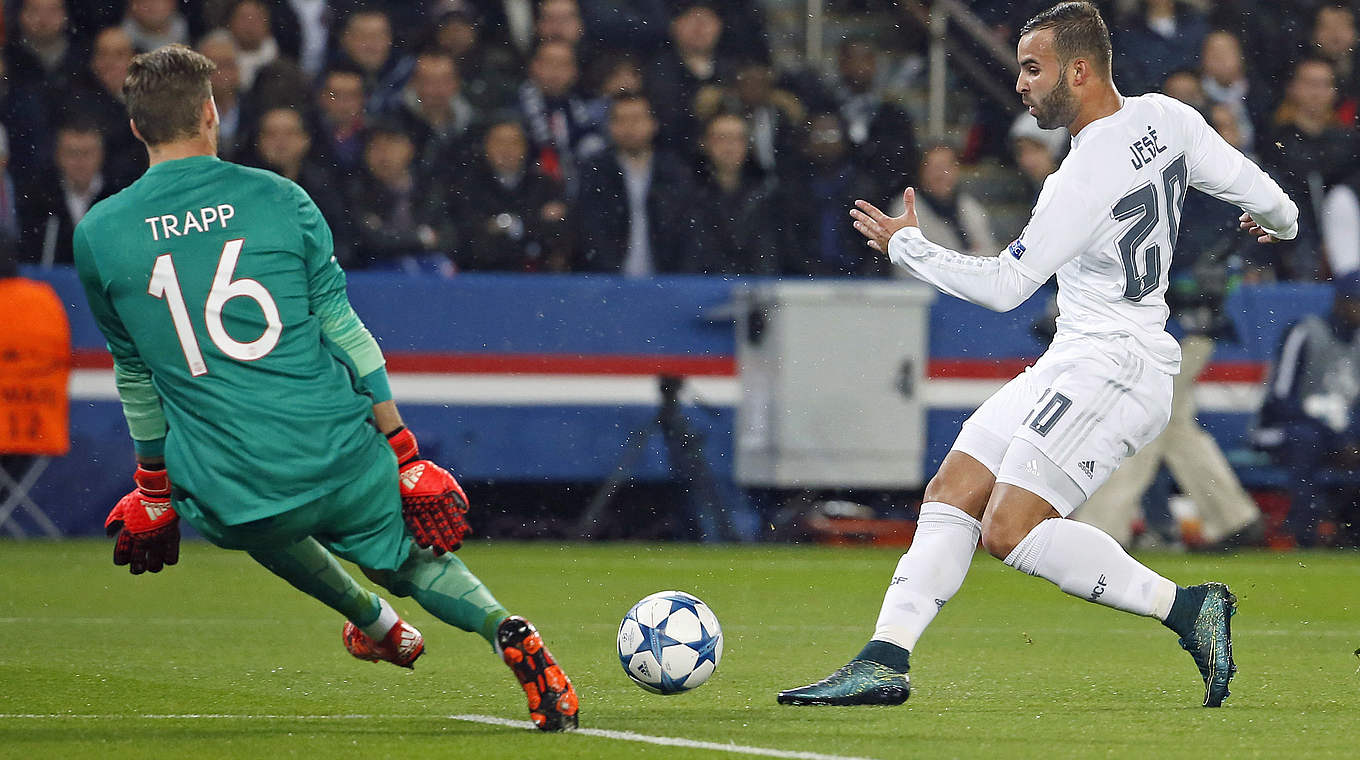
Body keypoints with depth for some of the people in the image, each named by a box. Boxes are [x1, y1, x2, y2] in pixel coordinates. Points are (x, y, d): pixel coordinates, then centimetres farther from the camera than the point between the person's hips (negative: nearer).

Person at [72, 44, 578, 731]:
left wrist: (153, 486, 26)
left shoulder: (97, 236, 2)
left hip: (224, 496, 0)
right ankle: (507, 633, -4)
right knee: (411, 558, 23)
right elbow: (345, 333, 3)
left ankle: (375, 622, 40)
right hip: (341, 461, 0)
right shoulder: (278, 198, 1)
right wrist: (404, 455, 8)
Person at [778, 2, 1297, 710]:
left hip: (1114, 365, -10)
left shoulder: (1085, 180, -21)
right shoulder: (1165, 116, 3)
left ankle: (1187, 608, -11)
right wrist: (1281, 220, 36)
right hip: (1073, 360, 10)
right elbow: (1259, 193, 12)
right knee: (949, 496, 4)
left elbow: (1002, 286, -15)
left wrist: (906, 245, -1)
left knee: (1011, 530, -17)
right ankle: (884, 659, 0)